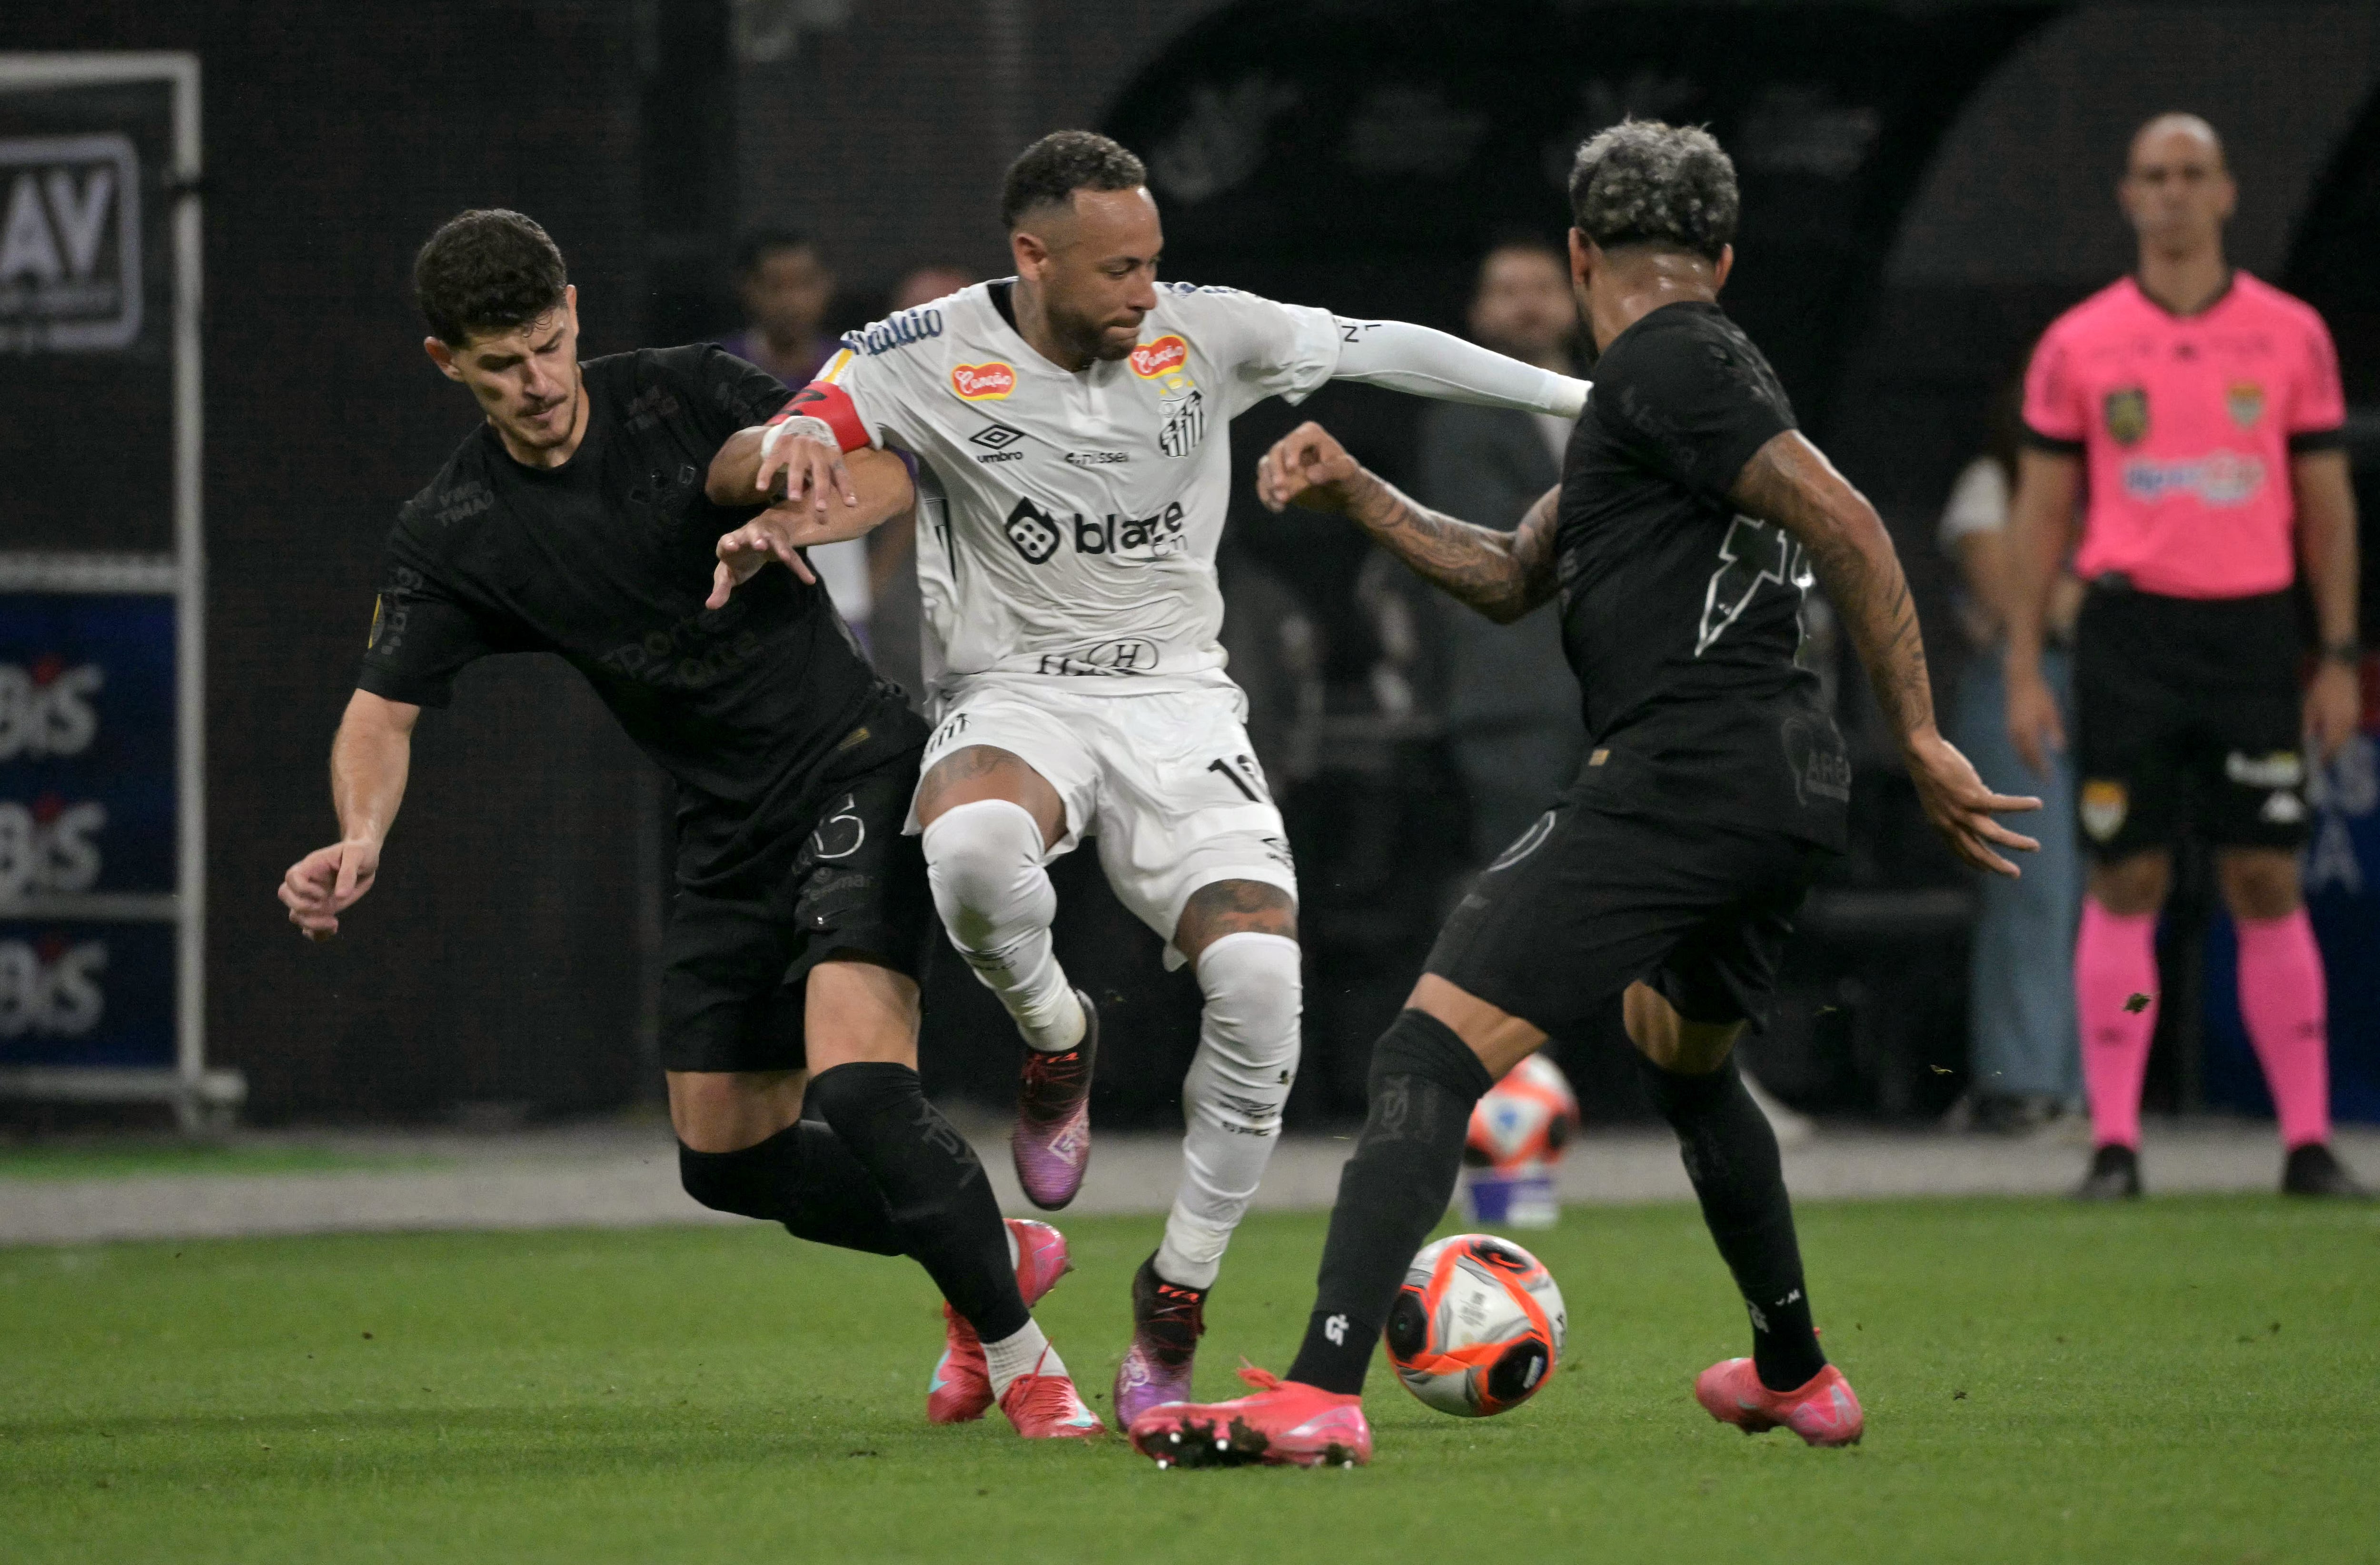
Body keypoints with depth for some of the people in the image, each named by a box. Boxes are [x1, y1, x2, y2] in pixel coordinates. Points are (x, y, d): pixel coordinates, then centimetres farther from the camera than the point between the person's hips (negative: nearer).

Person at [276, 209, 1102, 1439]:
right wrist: (362, 837, -29)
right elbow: (384, 707, -8)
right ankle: (991, 1254, 32)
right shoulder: (452, 535, -3)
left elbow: (885, 472, -11)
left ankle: (1018, 1356, -7)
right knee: (729, 1158, 9)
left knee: (856, 1085, -24)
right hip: (727, 827, 6)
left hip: (854, 766, -6)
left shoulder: (684, 394, -10)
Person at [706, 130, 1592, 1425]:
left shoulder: (1203, 334, 0)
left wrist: (1579, 394, 11)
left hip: (1177, 706, 2)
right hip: (1012, 699, -2)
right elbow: (731, 471, -10)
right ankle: (1056, 1039, -4)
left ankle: (1174, 1308, -1)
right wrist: (788, 446, -35)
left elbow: (1386, 350, 10)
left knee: (1260, 976, -21)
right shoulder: (926, 356, -7)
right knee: (972, 846, -40)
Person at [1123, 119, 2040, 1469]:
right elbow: (1516, 577, 30)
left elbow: (1847, 525, -16)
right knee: (1687, 1059, 35)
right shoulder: (1705, 371, 25)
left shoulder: (1667, 362, -6)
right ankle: (1800, 1380, 45)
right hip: (1789, 787, 10)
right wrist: (1355, 495, 19)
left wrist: (1921, 739, -16)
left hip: (1682, 775, -10)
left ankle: (1321, 1394, -29)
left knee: (1431, 1053, -16)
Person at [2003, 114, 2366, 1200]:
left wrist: (2340, 658, 3)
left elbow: (2327, 501, 9)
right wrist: (2024, 670, 1)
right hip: (2129, 628, 0)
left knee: (2268, 883, -1)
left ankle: (2308, 1140, 2)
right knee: (2126, 882, -2)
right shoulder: (2077, 345, 5)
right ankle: (2115, 1142, 2)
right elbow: (2042, 510, 7)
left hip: (2252, 629, 1)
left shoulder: (2291, 336, 6)